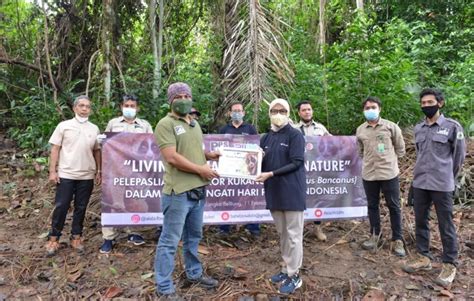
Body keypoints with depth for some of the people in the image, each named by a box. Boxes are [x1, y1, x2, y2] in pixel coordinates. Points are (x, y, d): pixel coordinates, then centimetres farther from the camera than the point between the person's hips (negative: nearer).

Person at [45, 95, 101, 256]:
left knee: (81, 208, 10)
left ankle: (76, 237, 23)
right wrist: (52, 171, -6)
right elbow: (55, 149, -1)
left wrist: (98, 171, 8)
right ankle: (53, 238, 17)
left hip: (87, 176, 2)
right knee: (61, 207, 2)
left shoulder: (94, 129, 7)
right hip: (66, 174, -2)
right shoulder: (64, 126, 0)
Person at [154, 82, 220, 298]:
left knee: (193, 237, 22)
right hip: (178, 192, -8)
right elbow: (172, 157, -19)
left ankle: (194, 274, 39)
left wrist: (208, 155, 6)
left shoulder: (195, 124, 16)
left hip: (198, 190, 8)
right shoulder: (166, 124, -10)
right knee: (170, 241, 2)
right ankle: (164, 287, 16)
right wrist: (201, 169, -14)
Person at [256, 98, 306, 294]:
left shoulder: (295, 135, -5)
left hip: (292, 191, -6)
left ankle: (294, 276, 13)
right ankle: (287, 269, 29)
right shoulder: (266, 138, 13)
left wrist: (270, 174, -20)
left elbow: (296, 163, -14)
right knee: (282, 233, 15)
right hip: (274, 191, 6)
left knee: (293, 235, 2)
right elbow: (262, 163, 14)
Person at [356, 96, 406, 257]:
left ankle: (397, 240, 18)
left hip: (389, 173, -2)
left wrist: (390, 161, 5)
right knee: (372, 206, 14)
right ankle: (375, 235, 31)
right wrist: (370, 161, 9)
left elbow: (400, 148, 6)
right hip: (368, 174, 3)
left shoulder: (391, 127, -4)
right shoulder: (360, 130, 4)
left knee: (394, 207, 6)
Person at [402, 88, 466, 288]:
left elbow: (459, 156, 2)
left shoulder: (452, 127, -5)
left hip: (442, 185, -5)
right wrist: (421, 174, 17)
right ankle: (424, 258, 26)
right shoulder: (418, 129, 9)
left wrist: (447, 178, 8)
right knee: (420, 222, 12)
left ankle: (449, 265, 16)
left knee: (446, 226, 3)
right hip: (419, 183, 5)